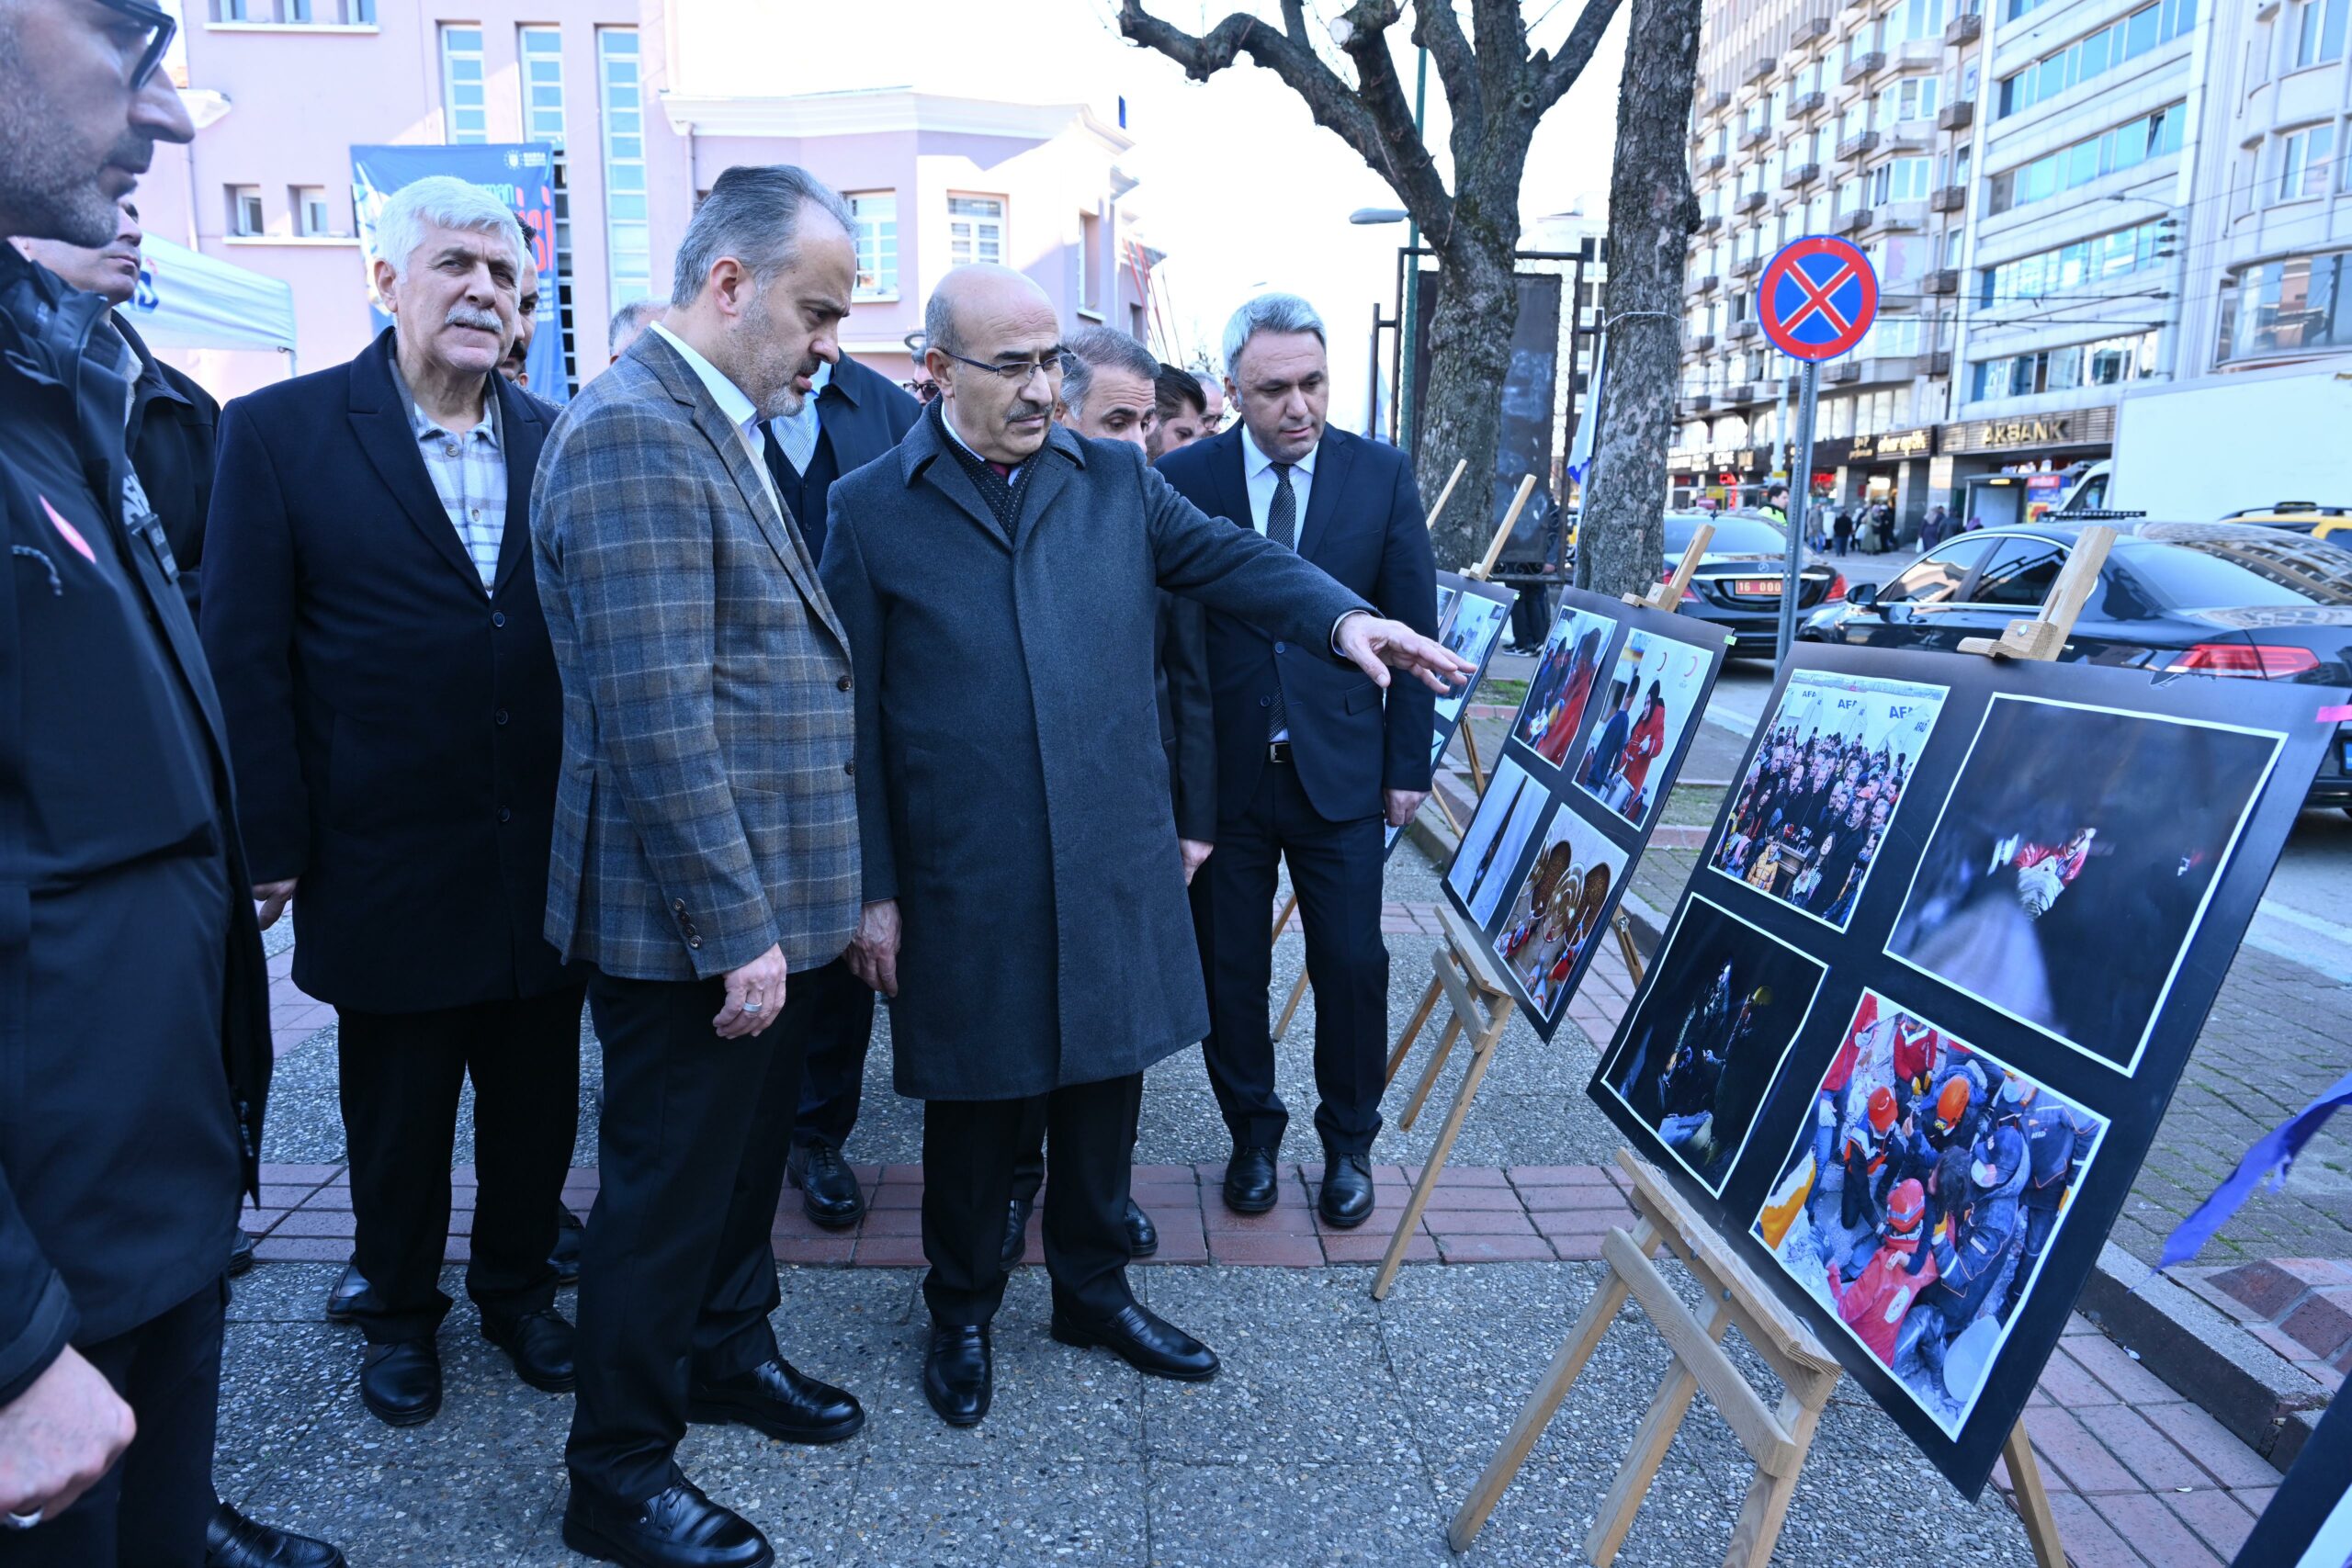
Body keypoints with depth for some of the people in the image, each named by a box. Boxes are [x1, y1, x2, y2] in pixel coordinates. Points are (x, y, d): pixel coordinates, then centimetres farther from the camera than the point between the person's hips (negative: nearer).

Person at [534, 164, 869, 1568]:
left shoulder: (723, 427, 13)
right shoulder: (633, 432, -19)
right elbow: (657, 716, -25)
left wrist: (777, 908, 17)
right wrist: (735, 927, -22)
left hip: (767, 902, 9)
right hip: (695, 923, -9)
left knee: (747, 1153, 23)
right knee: (670, 1186, 7)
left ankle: (731, 1348, 45)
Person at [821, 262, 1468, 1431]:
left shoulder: (1117, 479, 8)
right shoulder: (870, 511, -2)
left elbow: (1230, 558, 2)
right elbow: (853, 716, -2)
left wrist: (1343, 618, -19)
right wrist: (873, 889, -4)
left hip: (1114, 864, 3)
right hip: (964, 885, -3)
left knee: (1104, 1086, 16)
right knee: (972, 1104, 12)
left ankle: (1093, 1290, 39)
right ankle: (961, 1313, 35)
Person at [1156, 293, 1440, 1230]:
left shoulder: (1383, 475, 0)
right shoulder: (1182, 480, -3)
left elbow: (1414, 624, 3)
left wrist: (1409, 763, 1)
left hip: (1342, 768, 0)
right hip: (1222, 769, 0)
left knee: (1352, 966, 7)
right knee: (1229, 970, 10)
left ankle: (1348, 1143, 29)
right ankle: (1252, 1135, 32)